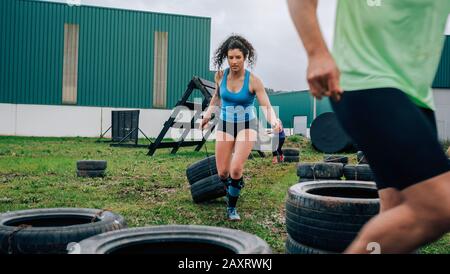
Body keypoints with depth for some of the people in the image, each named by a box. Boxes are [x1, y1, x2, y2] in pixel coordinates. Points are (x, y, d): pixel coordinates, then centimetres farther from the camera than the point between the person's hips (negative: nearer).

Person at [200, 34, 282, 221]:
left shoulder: (253, 81, -17)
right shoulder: (220, 76, -7)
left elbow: (266, 106, -25)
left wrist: (273, 121, -44)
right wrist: (208, 114, 5)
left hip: (247, 125, -3)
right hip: (225, 124, 3)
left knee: (236, 169, -18)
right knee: (222, 172, 3)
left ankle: (232, 207, 7)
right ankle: (231, 190, 41)